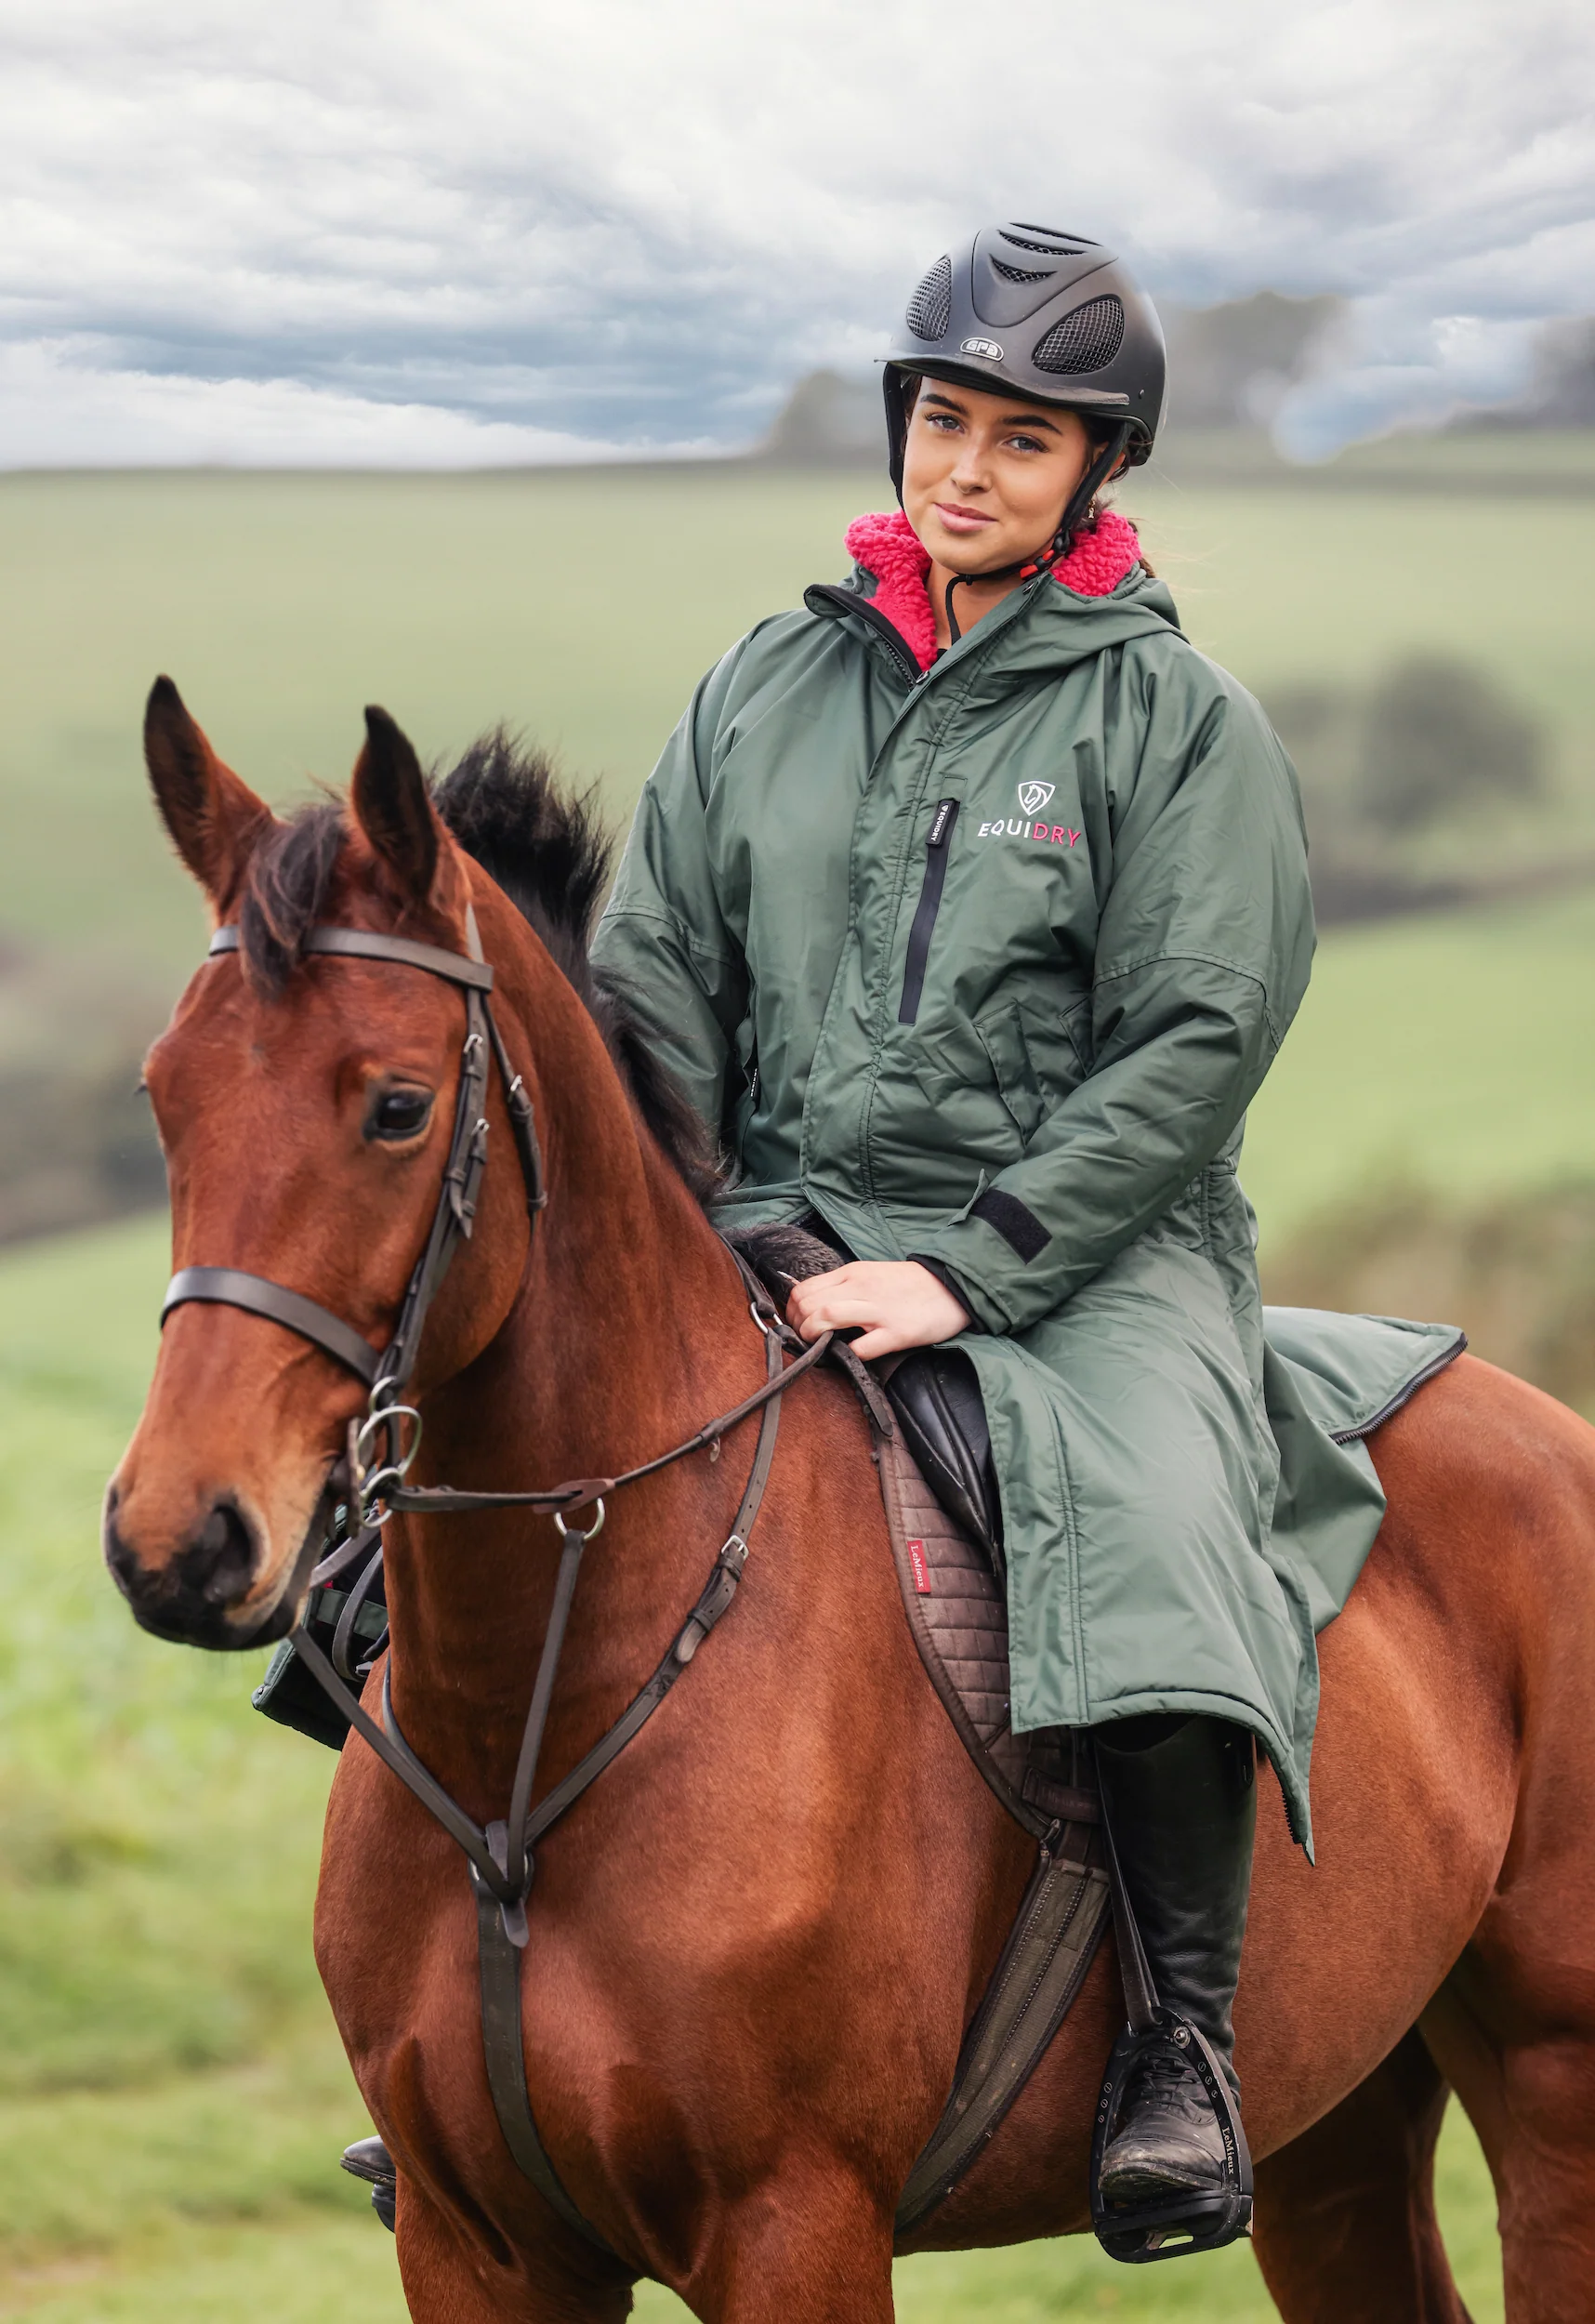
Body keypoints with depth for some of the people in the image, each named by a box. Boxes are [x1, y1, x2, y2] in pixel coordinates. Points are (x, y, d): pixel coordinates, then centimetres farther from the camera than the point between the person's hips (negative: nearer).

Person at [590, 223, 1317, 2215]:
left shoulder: (1174, 714, -1)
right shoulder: (766, 686, 12)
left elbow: (1192, 1043, -9)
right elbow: (652, 982, 12)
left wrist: (962, 1268, -17)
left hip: (1089, 1246, -4)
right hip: (780, 1234, 5)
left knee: (1152, 1534, -35)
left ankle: (1186, 2045, -23)